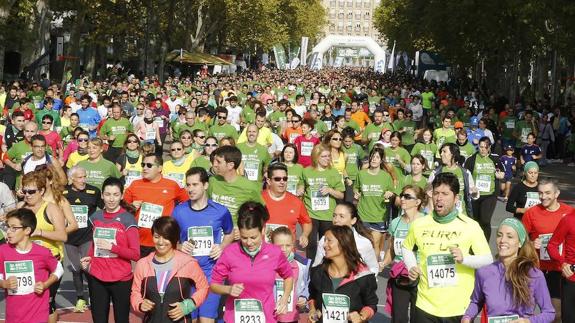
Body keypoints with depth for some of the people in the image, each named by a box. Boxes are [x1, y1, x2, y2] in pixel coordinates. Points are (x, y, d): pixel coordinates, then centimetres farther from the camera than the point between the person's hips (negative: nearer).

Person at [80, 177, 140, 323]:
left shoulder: (128, 219, -8)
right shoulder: (96, 217, 6)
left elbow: (135, 254, -10)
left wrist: (112, 247, -19)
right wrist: (89, 259, 4)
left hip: (121, 280, -4)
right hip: (96, 278, 4)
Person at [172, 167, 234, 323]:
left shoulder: (220, 211, -2)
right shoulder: (178, 211, -1)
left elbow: (229, 234, 16)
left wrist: (222, 247, -3)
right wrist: (180, 247, -11)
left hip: (211, 272, -1)